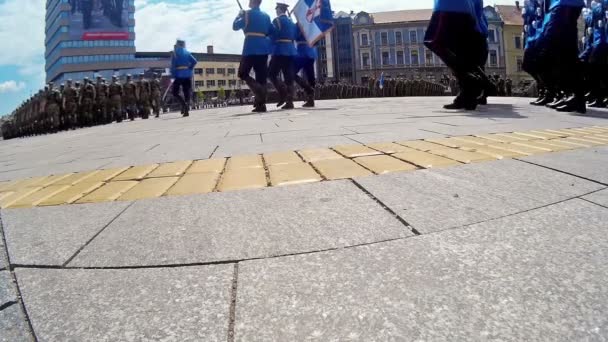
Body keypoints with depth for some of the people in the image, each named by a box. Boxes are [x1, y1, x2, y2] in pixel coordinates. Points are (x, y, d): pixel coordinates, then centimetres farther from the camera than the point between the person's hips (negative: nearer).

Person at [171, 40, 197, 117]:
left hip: (179, 75, -3)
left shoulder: (175, 53, 1)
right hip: (188, 75, 3)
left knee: (175, 93, 7)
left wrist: (173, 76, -4)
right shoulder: (187, 53, 10)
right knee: (187, 93, 6)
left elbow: (173, 65, -6)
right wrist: (190, 69, 5)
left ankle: (183, 103, -19)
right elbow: (194, 61, -4)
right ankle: (186, 110, 0)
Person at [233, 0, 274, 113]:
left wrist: (239, 15, 16)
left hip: (251, 48, -5)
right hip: (263, 49, 5)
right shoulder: (265, 16, 14)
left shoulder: (248, 13, -2)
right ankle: (261, 104, 0)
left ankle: (258, 90, -20)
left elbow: (235, 26, 1)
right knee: (261, 76, 4)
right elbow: (272, 31, 16)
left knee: (242, 73, 3)